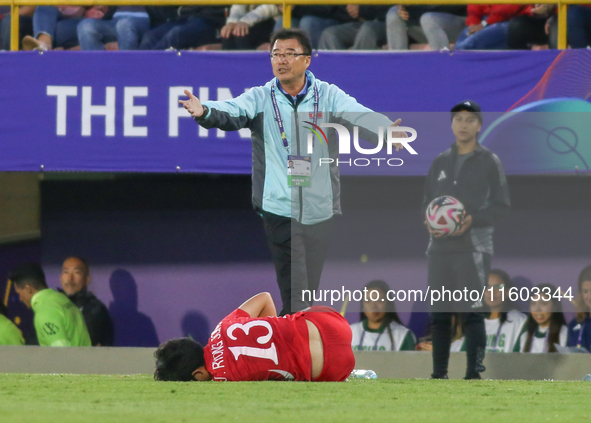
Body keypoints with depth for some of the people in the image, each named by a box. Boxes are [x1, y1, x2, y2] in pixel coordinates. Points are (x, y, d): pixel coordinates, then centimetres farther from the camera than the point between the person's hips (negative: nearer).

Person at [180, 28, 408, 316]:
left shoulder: (328, 96, 1)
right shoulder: (260, 98, 2)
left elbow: (359, 116, -16)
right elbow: (231, 112, -16)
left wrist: (386, 131, -38)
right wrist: (204, 112, -40)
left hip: (319, 211, 1)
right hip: (279, 209, -1)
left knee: (309, 289, 9)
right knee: (295, 295, -6)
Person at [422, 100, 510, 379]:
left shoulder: (489, 162, 3)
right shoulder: (440, 162, 17)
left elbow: (502, 207, 0)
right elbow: (427, 203, 20)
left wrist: (473, 219, -15)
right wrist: (430, 222, -2)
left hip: (473, 248, -5)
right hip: (439, 248, 5)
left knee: (471, 312, -14)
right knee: (439, 314, 5)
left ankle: (474, 374, -15)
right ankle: (439, 374, 12)